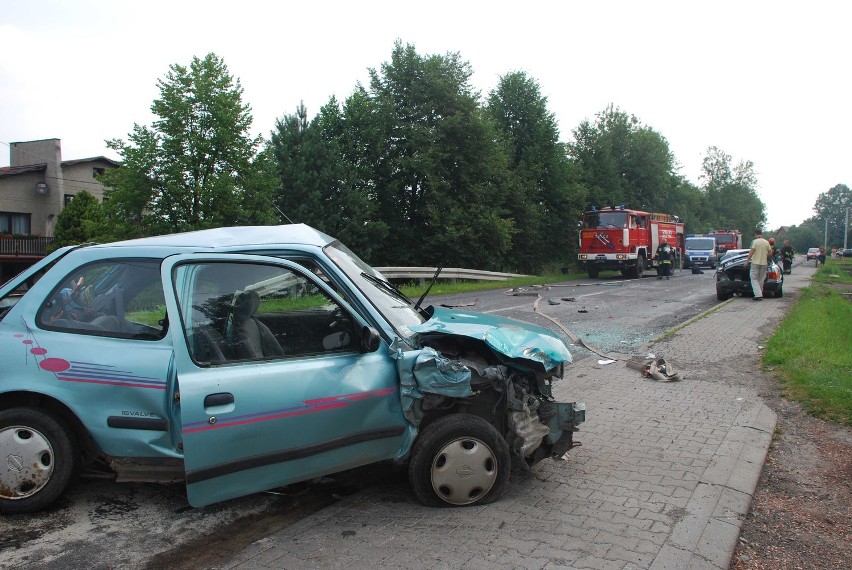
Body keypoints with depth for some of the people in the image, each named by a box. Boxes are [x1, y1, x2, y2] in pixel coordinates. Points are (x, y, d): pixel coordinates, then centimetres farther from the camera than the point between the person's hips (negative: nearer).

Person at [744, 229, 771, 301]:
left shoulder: (755, 241, -8)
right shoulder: (766, 242, 7)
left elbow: (752, 251, -14)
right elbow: (770, 252, 9)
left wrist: (747, 261, -9)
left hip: (755, 262, -5)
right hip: (764, 263, 5)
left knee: (754, 279, -3)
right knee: (761, 279, 13)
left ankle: (758, 295, -15)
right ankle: (760, 294, 18)